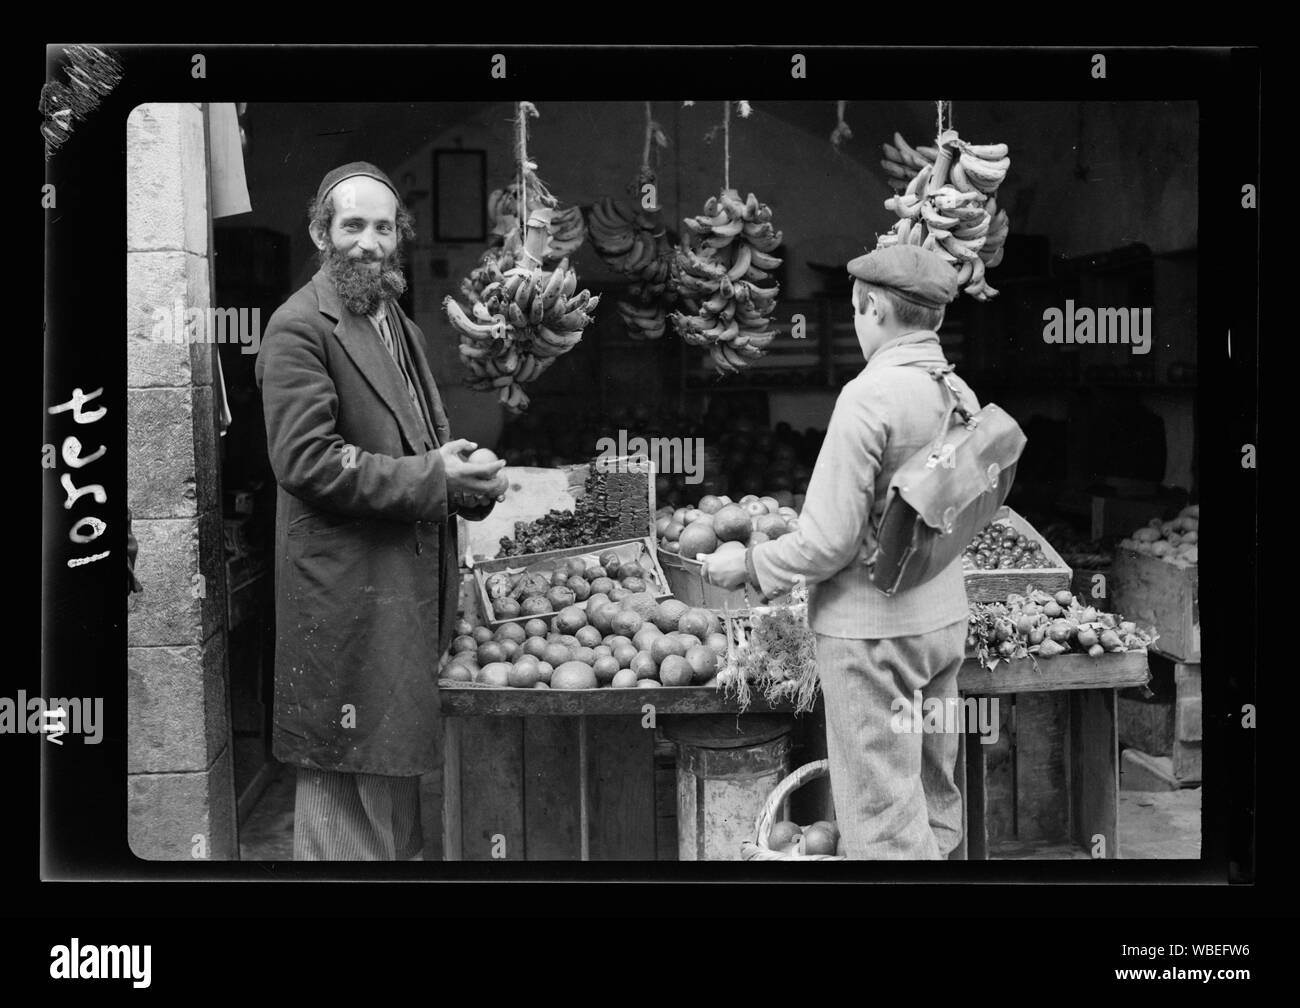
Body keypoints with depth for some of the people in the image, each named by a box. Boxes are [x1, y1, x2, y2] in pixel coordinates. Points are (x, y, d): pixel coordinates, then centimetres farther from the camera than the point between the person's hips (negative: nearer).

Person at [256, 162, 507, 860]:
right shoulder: (299, 328, -10)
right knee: (347, 775, -1)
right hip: (347, 592, -9)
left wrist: (468, 479, 3)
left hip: (411, 584, 9)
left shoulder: (402, 328, 18)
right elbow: (304, 460, -19)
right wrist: (429, 479, -19)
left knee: (398, 764, 17)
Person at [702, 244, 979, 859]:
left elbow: (828, 541, -20)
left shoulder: (868, 397, -19)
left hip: (873, 631, -8)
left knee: (885, 819, 2)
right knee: (934, 804, 18)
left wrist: (746, 566, -6)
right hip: (945, 619, 8)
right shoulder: (961, 394, 4)